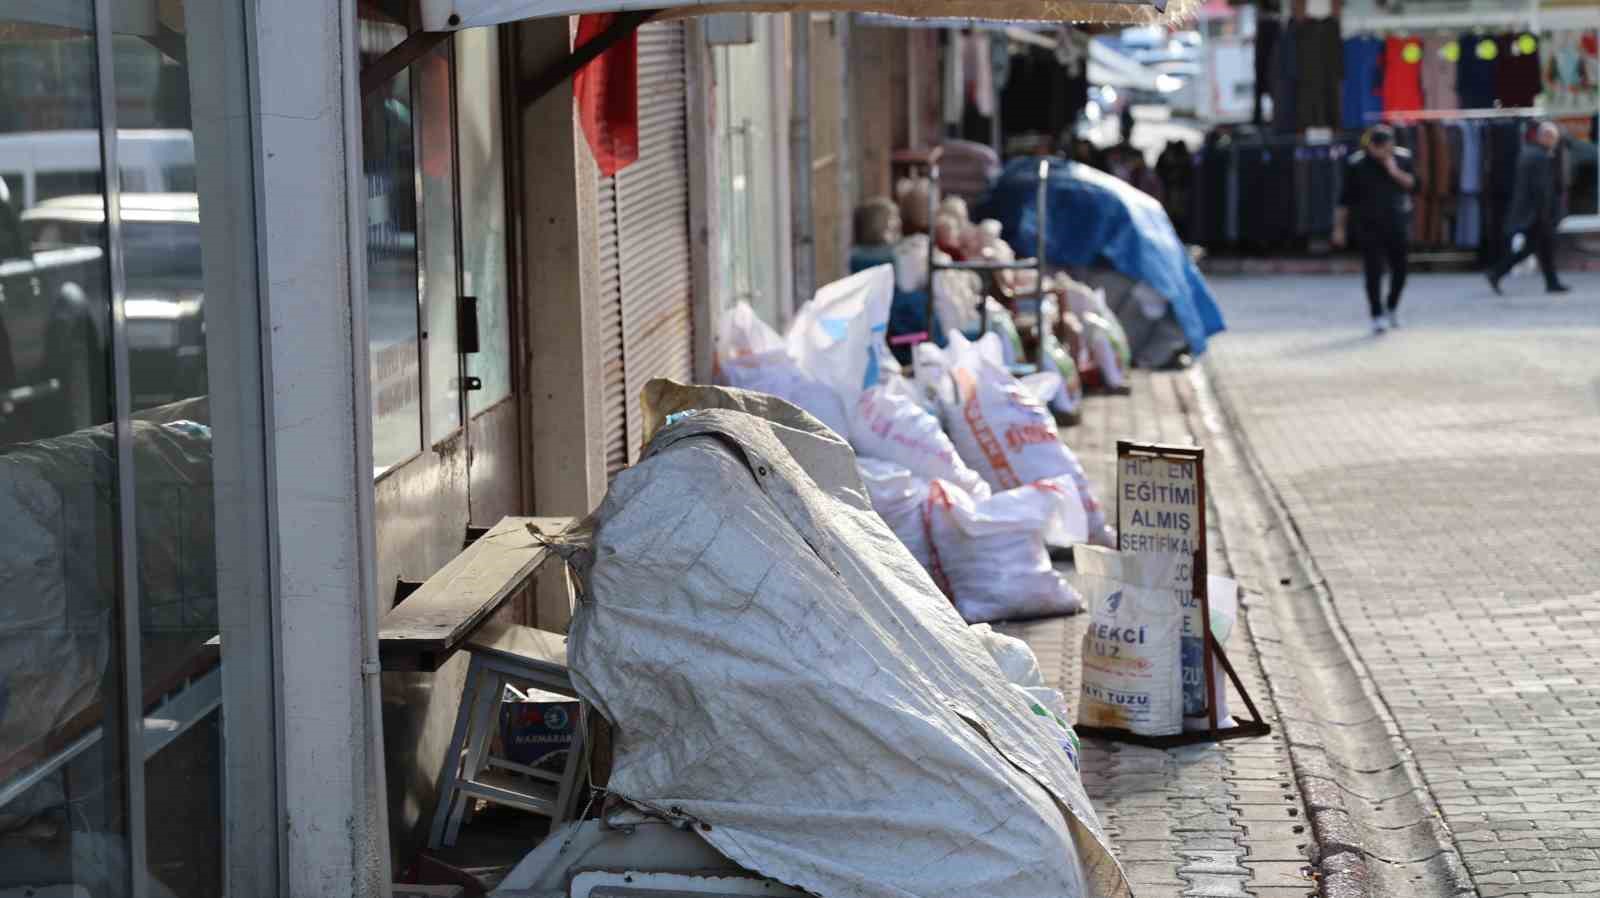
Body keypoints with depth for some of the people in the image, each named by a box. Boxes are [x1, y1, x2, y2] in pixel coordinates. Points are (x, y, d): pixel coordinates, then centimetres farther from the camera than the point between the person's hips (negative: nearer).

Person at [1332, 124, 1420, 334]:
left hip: (1397, 224, 2)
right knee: (1374, 271, -7)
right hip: (1369, 225, -2)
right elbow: (1345, 198, 0)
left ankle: (1392, 308, 28)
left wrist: (1395, 172, -16)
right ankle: (1377, 316, -1)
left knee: (1399, 269, 5)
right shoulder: (1357, 163, -4)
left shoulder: (1403, 157, 2)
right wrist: (1339, 227, -1)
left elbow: (1413, 185, -2)